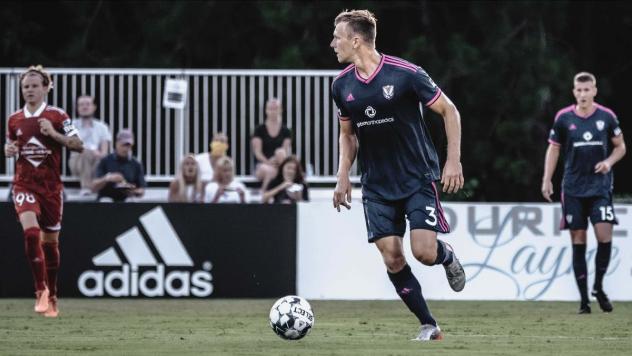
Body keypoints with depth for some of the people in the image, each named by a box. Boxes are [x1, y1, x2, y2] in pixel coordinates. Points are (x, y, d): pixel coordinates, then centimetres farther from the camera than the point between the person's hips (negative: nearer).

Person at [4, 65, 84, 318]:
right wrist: (8, 150, -2)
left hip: (51, 186, -1)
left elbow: (78, 145, -7)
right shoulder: (14, 120, 6)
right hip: (24, 184, 1)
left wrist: (54, 134, -20)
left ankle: (51, 295, 24)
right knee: (31, 231, -23)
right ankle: (40, 290, -16)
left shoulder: (57, 116, -3)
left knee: (50, 241, 8)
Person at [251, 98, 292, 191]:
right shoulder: (260, 130, 5)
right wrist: (268, 162, -21)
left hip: (280, 166, 2)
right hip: (263, 164, -2)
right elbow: (257, 152, -3)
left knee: (280, 152, -33)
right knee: (269, 171, -40)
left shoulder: (285, 131, 10)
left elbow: (288, 151, 3)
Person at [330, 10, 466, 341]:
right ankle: (429, 326, 7)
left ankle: (448, 257, 21)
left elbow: (449, 111, -6)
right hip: (377, 186, 4)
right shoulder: (342, 85, 1)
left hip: (418, 178, -4)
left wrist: (453, 161, -11)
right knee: (392, 260, -5)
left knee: (424, 251, -16)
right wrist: (343, 176, 5)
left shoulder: (406, 74, -15)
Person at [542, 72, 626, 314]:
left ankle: (598, 287, 9)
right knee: (578, 240, 0)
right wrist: (547, 180, 2)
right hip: (573, 189, 0)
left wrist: (609, 161, -9)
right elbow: (553, 149, 10)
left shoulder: (607, 117, 1)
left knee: (604, 235, -14)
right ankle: (584, 299, 5)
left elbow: (620, 146, 11)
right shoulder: (563, 118, 1)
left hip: (600, 186, 0)